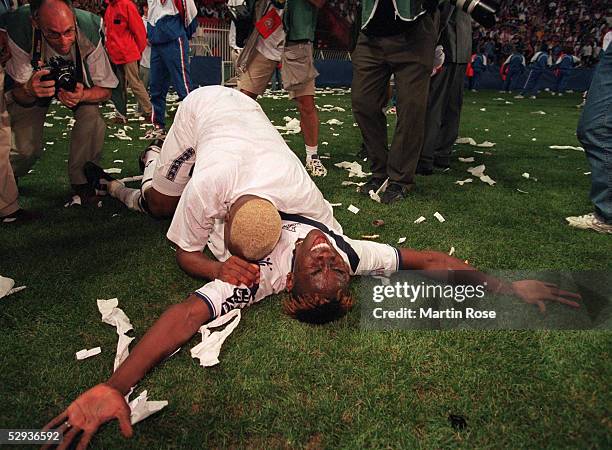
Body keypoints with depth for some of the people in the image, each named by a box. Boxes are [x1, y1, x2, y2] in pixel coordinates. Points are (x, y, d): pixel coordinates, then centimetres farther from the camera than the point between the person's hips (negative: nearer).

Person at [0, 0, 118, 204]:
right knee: (25, 148, -12)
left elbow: (105, 90, -25)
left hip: (79, 83, 1)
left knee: (92, 117, -28)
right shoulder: (18, 32, -36)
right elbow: (20, 94, -28)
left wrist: (81, 96, -47)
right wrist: (28, 90, -52)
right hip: (33, 81, -1)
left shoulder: (90, 31, -35)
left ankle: (81, 180, -5)